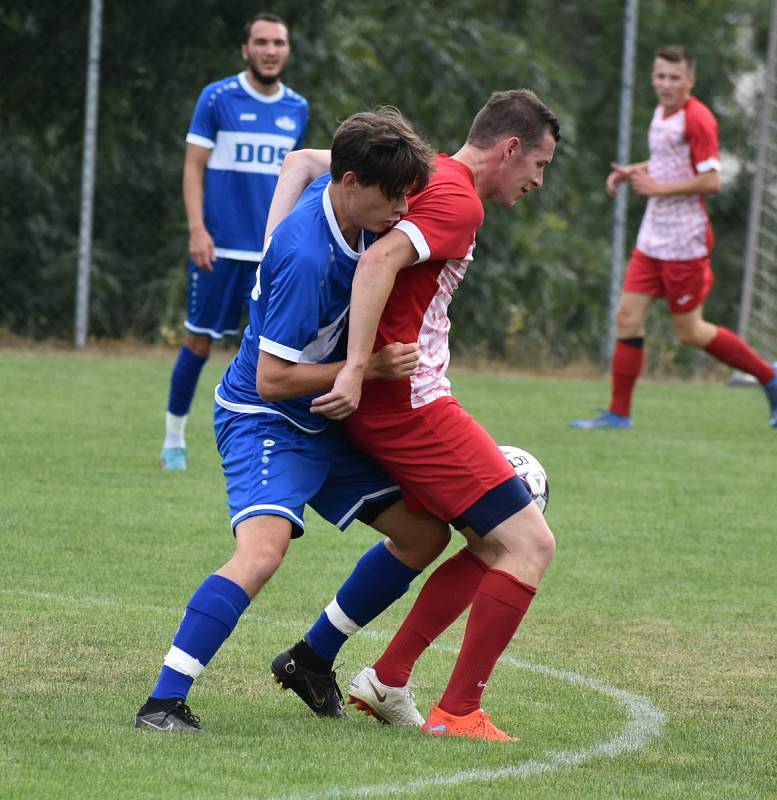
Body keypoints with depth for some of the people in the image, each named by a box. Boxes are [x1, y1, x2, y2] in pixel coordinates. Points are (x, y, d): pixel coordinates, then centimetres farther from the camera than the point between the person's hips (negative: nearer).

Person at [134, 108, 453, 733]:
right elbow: (272, 379, -26)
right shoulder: (307, 258, -30)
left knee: (425, 534, 10)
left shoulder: (341, 197, -5)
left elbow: (309, 158, 24)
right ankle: (164, 702, -29)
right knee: (262, 550, -32)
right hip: (266, 419, -10)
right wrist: (369, 368, -24)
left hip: (326, 423, 10)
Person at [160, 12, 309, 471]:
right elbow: (194, 166, -4)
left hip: (274, 252, 3)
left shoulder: (297, 109, 9)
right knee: (200, 341, 4)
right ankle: (174, 440, 19)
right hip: (219, 246, -3)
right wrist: (197, 229, -13)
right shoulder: (218, 98, -4)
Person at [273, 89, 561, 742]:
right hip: (411, 401, -10)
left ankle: (388, 681, 14)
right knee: (530, 544, -7)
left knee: (493, 546, 16)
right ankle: (458, 713, -6)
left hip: (383, 402, 10)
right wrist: (357, 370, -30)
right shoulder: (459, 200, -13)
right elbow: (379, 262, -27)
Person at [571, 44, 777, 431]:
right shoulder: (661, 113, 11)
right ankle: (618, 413, 7)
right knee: (628, 316, 2)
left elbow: (712, 180, -19)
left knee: (690, 332, 0)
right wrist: (633, 172, 10)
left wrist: (658, 187, -18)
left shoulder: (697, 119, -16)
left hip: (684, 241, -8)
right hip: (653, 237, 8)